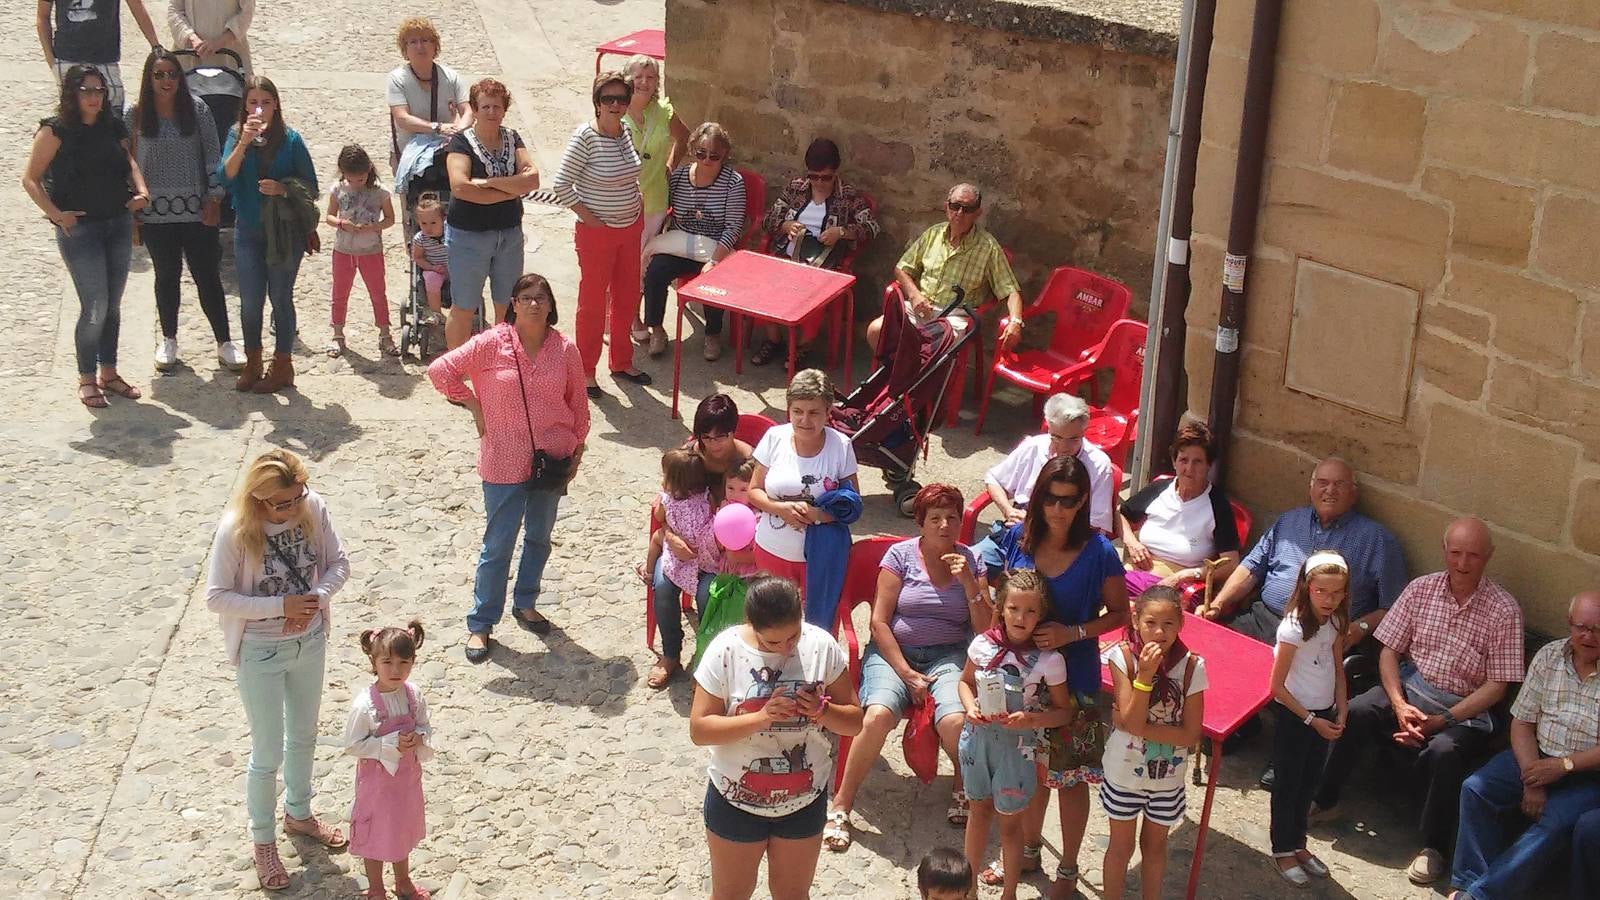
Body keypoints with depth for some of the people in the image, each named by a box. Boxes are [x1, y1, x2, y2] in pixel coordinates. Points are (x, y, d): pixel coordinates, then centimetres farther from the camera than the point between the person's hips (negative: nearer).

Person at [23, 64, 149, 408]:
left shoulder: (112, 128, 6)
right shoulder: (55, 131, -9)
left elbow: (127, 161, 19)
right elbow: (30, 179, -8)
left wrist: (140, 190, 0)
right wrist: (56, 214, -16)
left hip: (119, 223, 6)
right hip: (79, 227, -6)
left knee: (113, 305, 12)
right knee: (95, 306, -7)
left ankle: (108, 373, 26)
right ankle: (86, 379, 9)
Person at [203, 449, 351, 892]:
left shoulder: (313, 508, -14)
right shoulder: (236, 530, -25)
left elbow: (339, 563, -4)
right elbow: (216, 597, -21)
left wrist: (316, 598, -22)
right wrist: (280, 606, -27)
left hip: (310, 641, 5)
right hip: (261, 652, -5)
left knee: (304, 736, 24)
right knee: (268, 753, 9)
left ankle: (298, 813, 50)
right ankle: (263, 840, 32)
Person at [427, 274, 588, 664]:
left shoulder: (565, 349, -4)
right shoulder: (492, 343, -12)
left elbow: (578, 403, 6)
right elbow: (440, 370, -7)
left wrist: (577, 450, 8)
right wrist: (474, 405, -5)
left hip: (551, 460, 3)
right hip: (504, 463, -3)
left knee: (539, 538, 19)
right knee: (498, 545, 3)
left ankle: (525, 604, 40)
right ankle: (480, 624, 16)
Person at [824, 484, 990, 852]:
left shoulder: (970, 561, 7)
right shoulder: (901, 555, -1)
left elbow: (985, 630, 3)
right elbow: (879, 622, -4)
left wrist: (969, 583, -12)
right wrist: (908, 675, -10)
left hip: (948, 656, 1)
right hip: (894, 652, -1)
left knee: (956, 721, -31)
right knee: (878, 714, -32)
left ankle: (963, 786, 2)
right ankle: (841, 805, -17)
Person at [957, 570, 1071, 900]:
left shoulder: (1049, 659, -18)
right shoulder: (983, 644, -10)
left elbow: (1063, 711, -8)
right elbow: (965, 681, 8)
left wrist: (1031, 719, -25)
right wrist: (970, 708, -12)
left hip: (1017, 747, -3)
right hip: (978, 739, 3)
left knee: (1010, 822, 12)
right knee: (979, 810, 22)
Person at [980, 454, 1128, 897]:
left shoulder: (1098, 552, -14)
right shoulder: (1017, 537, -5)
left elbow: (1118, 613, -5)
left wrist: (1073, 633, -20)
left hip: (1073, 677, -3)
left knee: (1070, 777, 9)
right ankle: (1028, 850, 41)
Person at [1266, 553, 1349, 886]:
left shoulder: (1334, 623, -3)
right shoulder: (1293, 628, -24)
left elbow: (1338, 670, 10)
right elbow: (1277, 686, -19)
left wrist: (1341, 712, 0)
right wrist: (1311, 720, -15)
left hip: (1322, 714, 7)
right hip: (1293, 716, -7)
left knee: (1309, 782, 19)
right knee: (1288, 784, 8)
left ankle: (1298, 844, 35)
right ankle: (1283, 850, 23)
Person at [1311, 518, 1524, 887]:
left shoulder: (1503, 611, -9)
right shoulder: (1421, 590, 0)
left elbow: (1496, 685, -10)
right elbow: (1389, 651, 2)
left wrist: (1441, 720, -18)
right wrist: (1400, 705, -14)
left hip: (1466, 709, -3)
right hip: (1410, 689, 3)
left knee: (1444, 752, -34)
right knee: (1353, 714, -24)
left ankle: (1434, 847, -14)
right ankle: (1324, 802, -4)